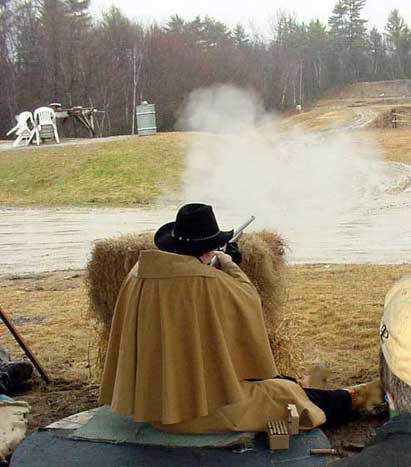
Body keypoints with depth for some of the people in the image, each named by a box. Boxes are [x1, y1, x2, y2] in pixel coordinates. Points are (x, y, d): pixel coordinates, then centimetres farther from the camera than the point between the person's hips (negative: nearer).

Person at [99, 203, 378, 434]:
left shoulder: (139, 274, -5)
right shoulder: (209, 281, -25)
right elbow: (248, 300, -6)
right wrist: (230, 266, 9)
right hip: (194, 401, -7)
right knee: (285, 393, 14)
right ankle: (342, 403, 37)